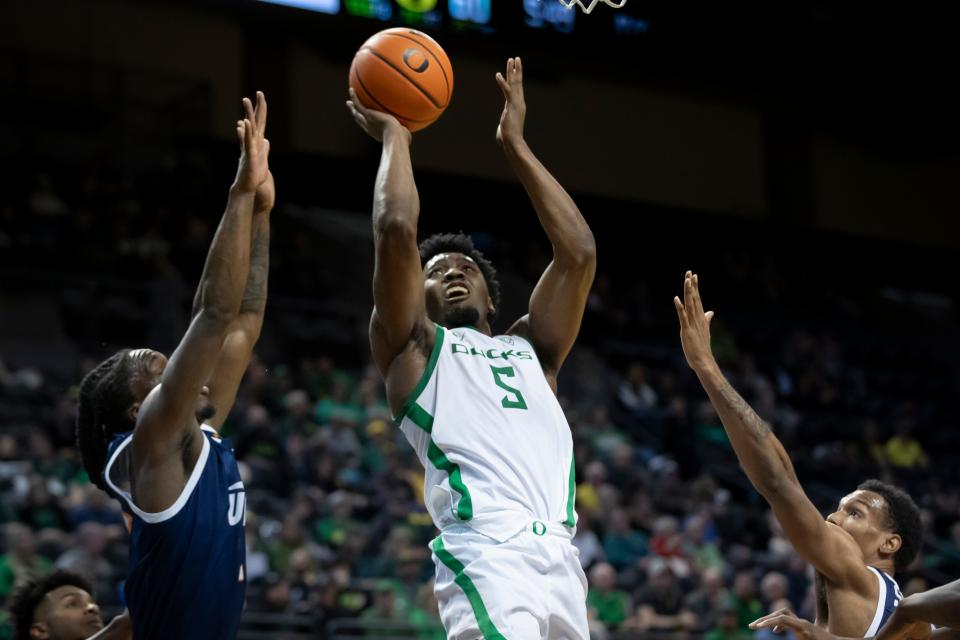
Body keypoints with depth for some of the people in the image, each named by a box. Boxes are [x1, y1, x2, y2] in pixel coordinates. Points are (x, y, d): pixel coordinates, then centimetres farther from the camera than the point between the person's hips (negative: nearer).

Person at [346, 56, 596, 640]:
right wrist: (395, 137, 18)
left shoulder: (530, 350, 28)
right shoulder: (415, 348, 17)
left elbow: (579, 253, 19)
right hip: (486, 555, -6)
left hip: (558, 555, 6)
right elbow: (396, 230, 3)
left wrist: (515, 146, 24)